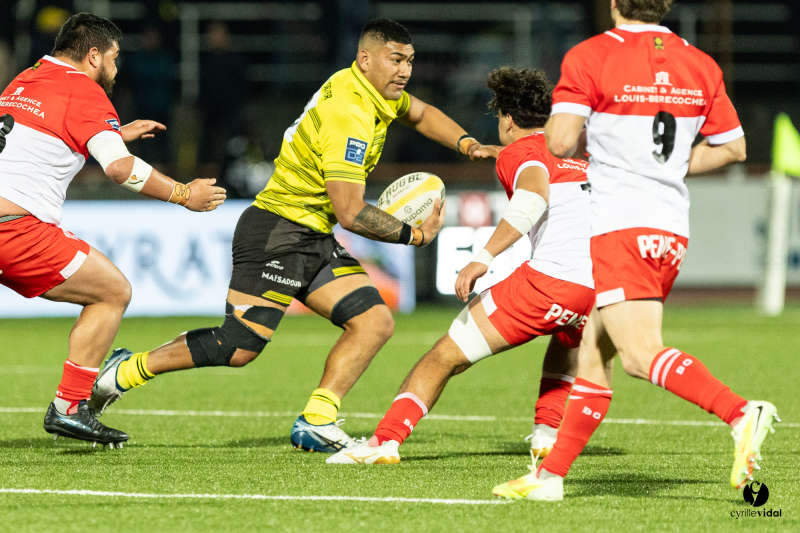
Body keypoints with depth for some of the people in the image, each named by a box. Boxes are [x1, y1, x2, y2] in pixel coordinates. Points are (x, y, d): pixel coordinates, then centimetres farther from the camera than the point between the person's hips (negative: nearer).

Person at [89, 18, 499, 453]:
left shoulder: (377, 91, 8)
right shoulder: (348, 114, -22)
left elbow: (420, 114, 33)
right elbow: (350, 212, -25)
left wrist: (468, 144, 18)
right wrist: (414, 235, -14)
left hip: (315, 241, 10)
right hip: (277, 233, -10)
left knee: (375, 322, -4)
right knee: (239, 347, -14)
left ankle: (315, 422, -7)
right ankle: (127, 371, 3)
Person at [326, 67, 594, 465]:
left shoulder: (518, 152, 6)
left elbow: (535, 195, -17)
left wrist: (484, 257, -22)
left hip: (550, 278, -6)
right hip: (600, 286, 6)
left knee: (446, 355, 5)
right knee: (568, 345, 42)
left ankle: (385, 440, -3)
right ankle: (547, 434, 25)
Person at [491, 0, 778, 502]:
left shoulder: (590, 57, -8)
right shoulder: (699, 65, 9)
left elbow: (559, 142, -14)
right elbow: (732, 146, 15)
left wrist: (585, 140, 8)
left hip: (618, 225, -7)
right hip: (672, 228, 7)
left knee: (642, 355, -16)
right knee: (593, 356, 13)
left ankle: (740, 413, -35)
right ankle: (551, 474, 16)